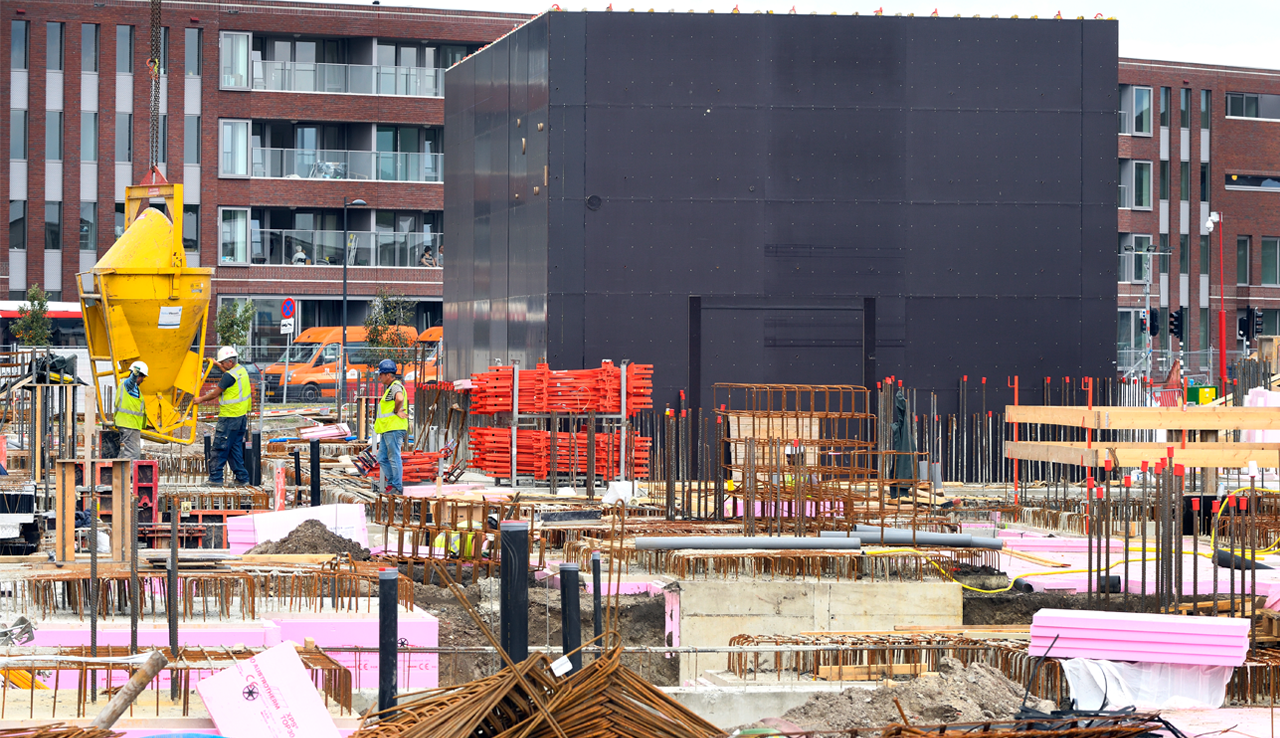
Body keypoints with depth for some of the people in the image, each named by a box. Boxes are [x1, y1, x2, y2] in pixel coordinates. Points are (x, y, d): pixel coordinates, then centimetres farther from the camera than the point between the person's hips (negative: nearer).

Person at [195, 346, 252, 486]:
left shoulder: (229, 376, -19)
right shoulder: (242, 370, 9)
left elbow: (215, 393, -12)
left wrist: (201, 399, 4)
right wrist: (217, 364, 47)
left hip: (229, 417, -9)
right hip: (242, 416, 9)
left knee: (220, 447, -2)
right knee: (236, 447, 14)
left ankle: (215, 477, 1)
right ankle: (242, 477, 12)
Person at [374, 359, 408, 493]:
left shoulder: (395, 386, -12)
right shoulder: (390, 387, 21)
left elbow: (399, 398, -35)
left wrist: (397, 411, -21)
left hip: (394, 428, -11)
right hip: (387, 430, 11)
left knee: (394, 458, -5)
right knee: (382, 458, 12)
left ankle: (397, 487, -1)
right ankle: (392, 482, 17)